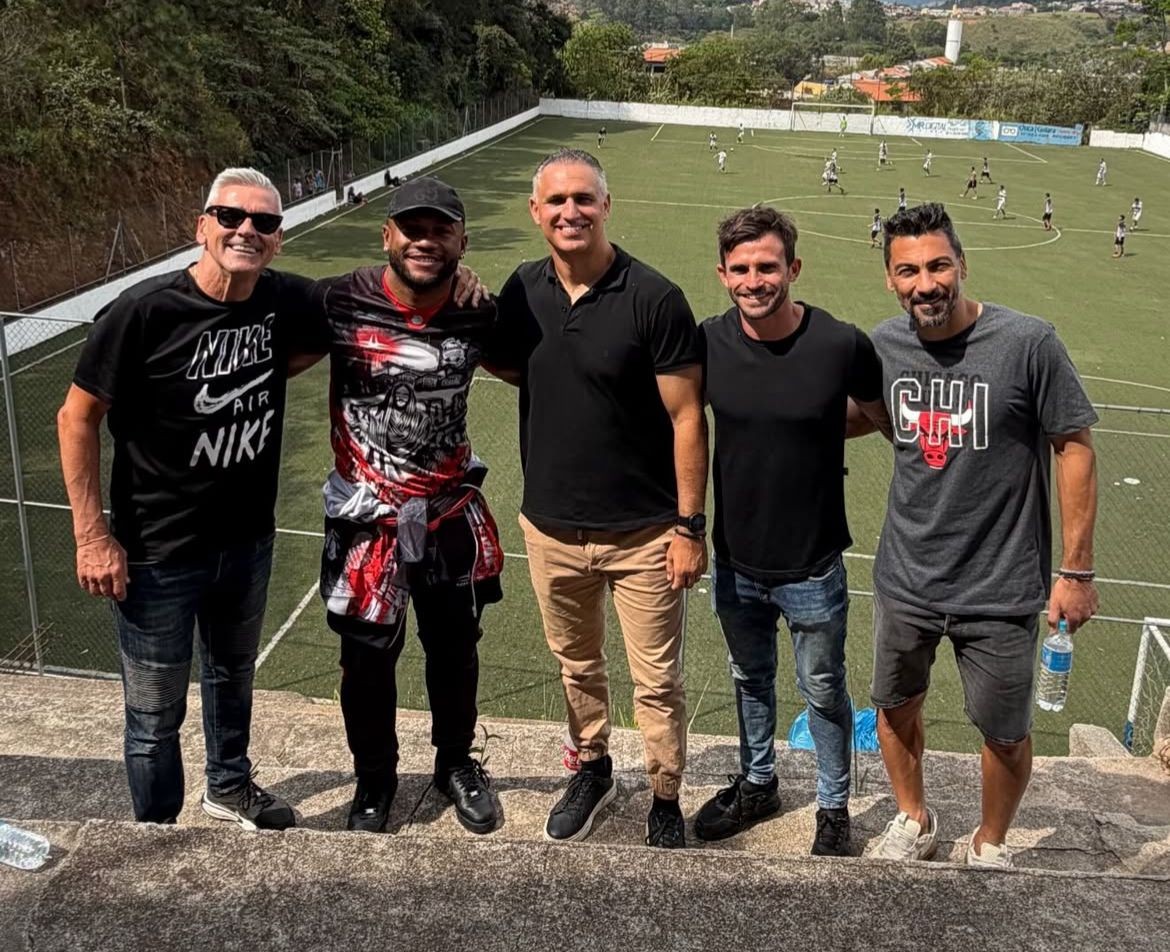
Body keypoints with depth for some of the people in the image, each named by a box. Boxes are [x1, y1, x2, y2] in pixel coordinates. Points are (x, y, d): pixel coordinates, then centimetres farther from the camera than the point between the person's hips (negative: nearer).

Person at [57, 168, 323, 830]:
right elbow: (78, 419, -13)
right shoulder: (144, 311, -22)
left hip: (248, 540, 5)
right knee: (158, 714, 10)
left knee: (233, 675, 27)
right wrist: (93, 536, -15)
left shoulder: (287, 300, -8)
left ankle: (230, 788, 52)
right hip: (157, 554, -5)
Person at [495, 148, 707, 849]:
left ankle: (666, 802, 29)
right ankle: (593, 769, 45)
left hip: (643, 532, -4)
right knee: (577, 664, 23)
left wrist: (691, 525, -12)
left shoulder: (654, 299, -15)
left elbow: (686, 418, -12)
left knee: (658, 682, 8)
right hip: (551, 525, 5)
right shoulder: (522, 292, -1)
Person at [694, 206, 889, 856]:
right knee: (750, 679, 23)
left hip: (813, 567, -3)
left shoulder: (842, 345, -18)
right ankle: (758, 785, 47)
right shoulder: (708, 343, -9)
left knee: (824, 692, 15)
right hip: (735, 562, 3)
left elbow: (888, 419, 1)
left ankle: (835, 808, 38)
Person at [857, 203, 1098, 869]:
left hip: (1002, 589, -3)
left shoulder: (1029, 341, -18)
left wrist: (1077, 570, -9)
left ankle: (991, 844, 42)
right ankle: (915, 820, 48)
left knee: (1005, 733, 14)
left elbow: (1075, 448, -10)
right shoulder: (884, 344, -5)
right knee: (896, 707, 21)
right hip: (906, 580, 4)